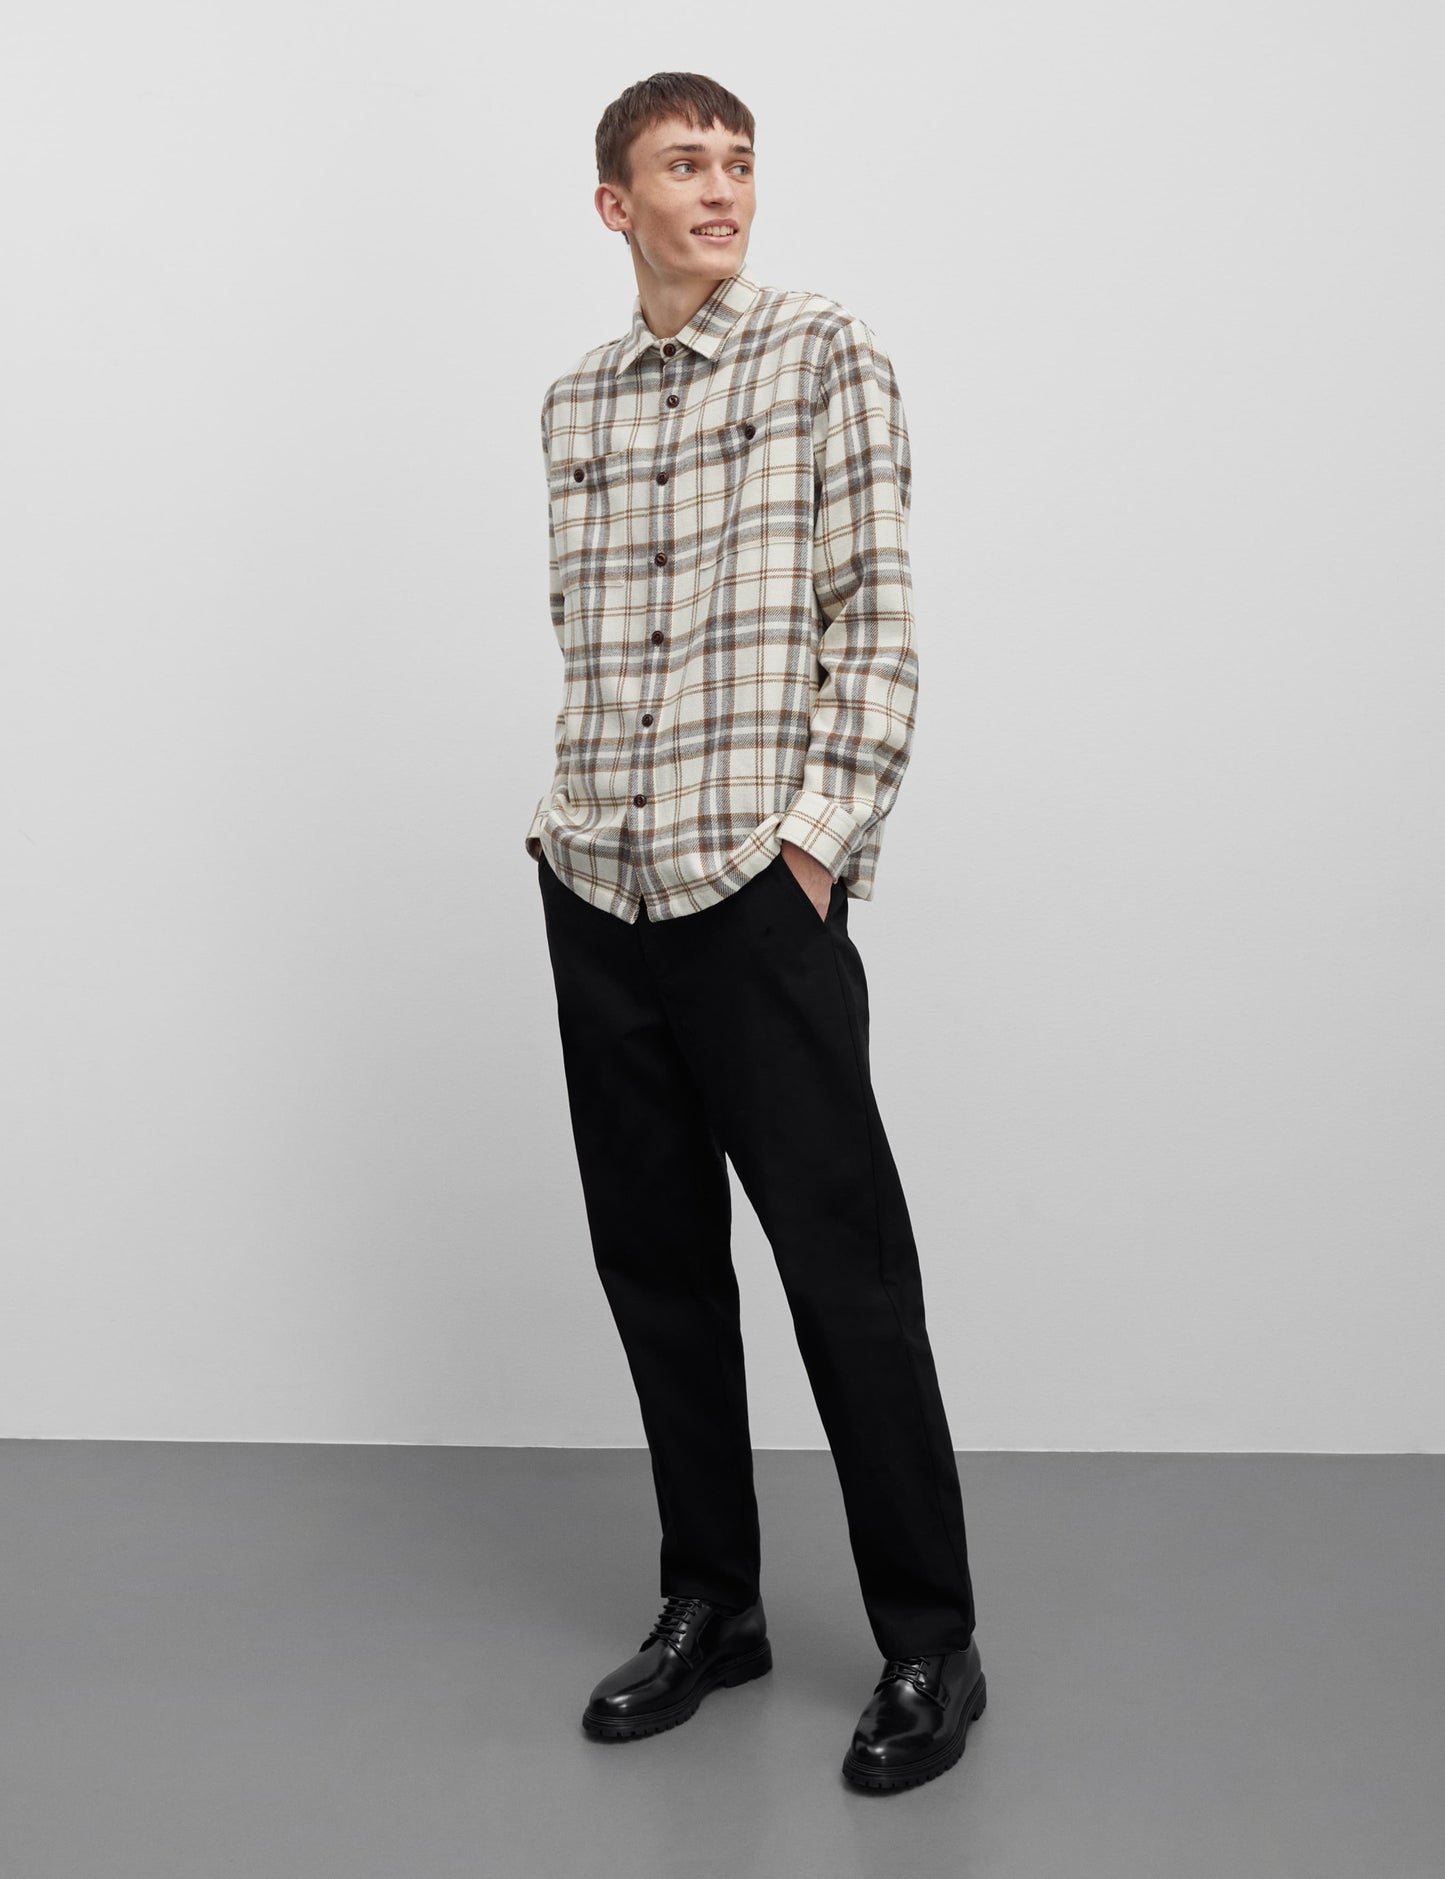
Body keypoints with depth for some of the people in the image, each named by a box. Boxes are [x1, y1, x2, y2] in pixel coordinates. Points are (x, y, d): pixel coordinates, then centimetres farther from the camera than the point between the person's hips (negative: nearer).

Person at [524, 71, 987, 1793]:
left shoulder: (824, 357, 0)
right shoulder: (573, 402, 15)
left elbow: (876, 614, -6)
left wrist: (819, 833, -12)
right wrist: (569, 816, 9)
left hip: (758, 890, -5)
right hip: (597, 892, 5)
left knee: (844, 1268, -2)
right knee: (653, 1257, 10)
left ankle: (928, 1643, 11)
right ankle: (711, 1604, 25)